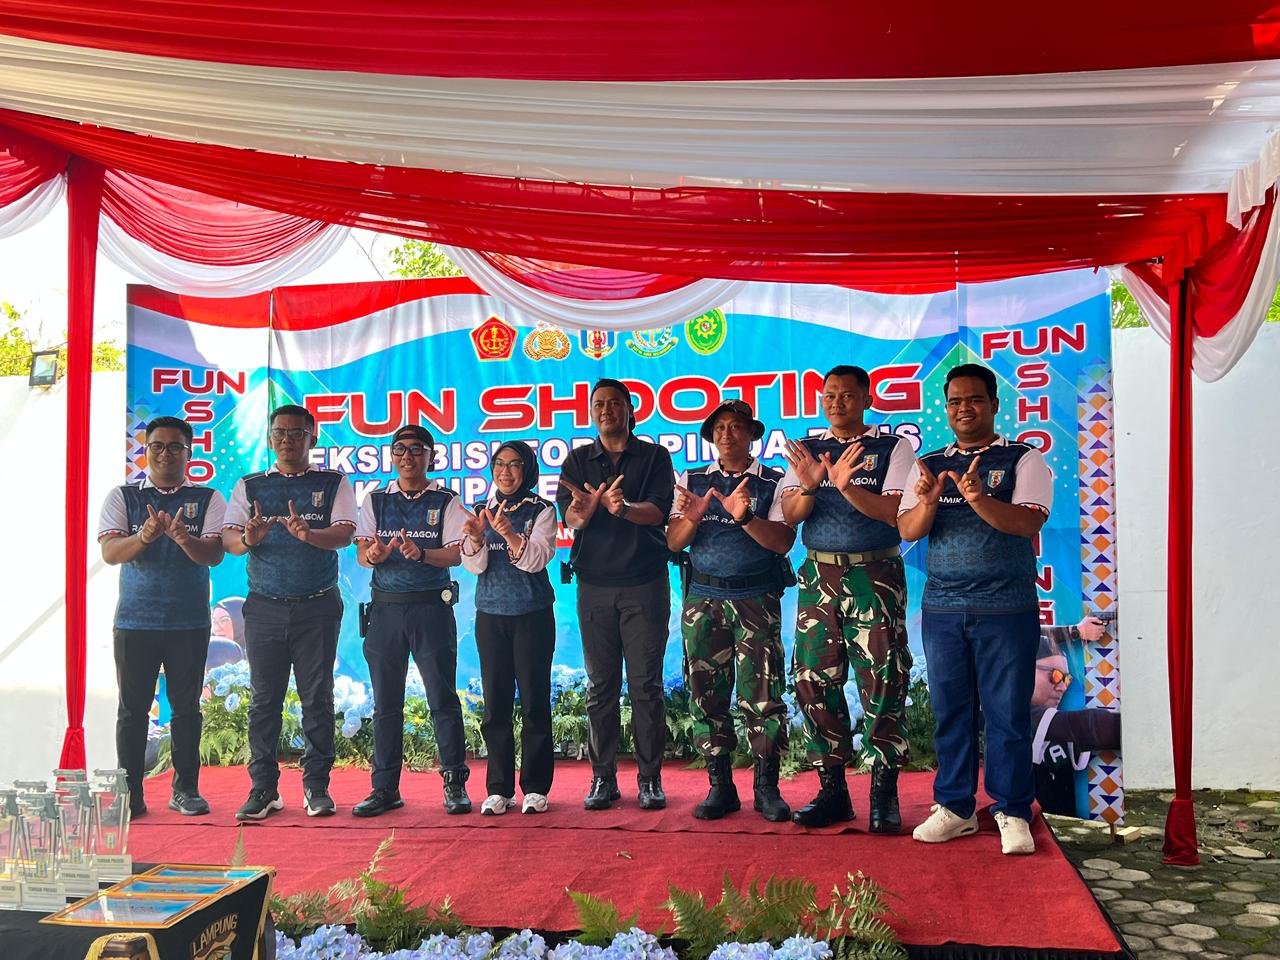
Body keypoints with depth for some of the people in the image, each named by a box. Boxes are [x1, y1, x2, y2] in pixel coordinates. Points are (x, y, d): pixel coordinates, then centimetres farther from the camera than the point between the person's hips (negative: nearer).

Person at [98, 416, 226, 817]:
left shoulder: (208, 499, 5)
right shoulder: (123, 497, 6)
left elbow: (214, 555, -7)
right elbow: (110, 552, -6)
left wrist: (181, 536, -27)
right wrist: (145, 536, -26)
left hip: (190, 622, 0)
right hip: (135, 620, 0)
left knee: (186, 706, 5)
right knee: (132, 708, 3)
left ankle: (185, 789, 14)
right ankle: (130, 793, 11)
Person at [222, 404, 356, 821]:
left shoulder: (334, 484, 6)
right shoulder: (249, 486, 11)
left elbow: (345, 534, -7)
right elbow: (229, 537, 1)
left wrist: (310, 535, -28)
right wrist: (248, 539, -23)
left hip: (318, 606, -1)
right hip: (264, 607, 1)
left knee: (318, 698, 2)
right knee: (264, 699, 3)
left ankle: (317, 786, 10)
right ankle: (264, 789, 11)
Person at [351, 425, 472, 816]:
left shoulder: (446, 501, 4)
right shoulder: (375, 501, 11)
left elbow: (456, 554, -6)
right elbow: (361, 552, 2)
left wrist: (421, 553, -25)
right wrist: (373, 555, -21)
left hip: (432, 606, -2)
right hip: (386, 607, 3)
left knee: (443, 698, 0)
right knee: (386, 702, 6)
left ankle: (455, 784, 8)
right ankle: (385, 788, 14)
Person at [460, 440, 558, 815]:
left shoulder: (542, 510, 1)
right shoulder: (481, 511, 10)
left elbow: (537, 559, -13)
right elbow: (475, 566, 0)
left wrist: (509, 534, -30)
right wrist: (475, 538, -21)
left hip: (533, 615, -3)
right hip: (490, 615, 3)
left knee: (535, 700, -1)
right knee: (495, 703, 3)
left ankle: (536, 788, 6)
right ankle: (499, 789, 10)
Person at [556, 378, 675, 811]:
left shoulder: (654, 456, 7)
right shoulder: (578, 460, 11)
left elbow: (658, 511, -8)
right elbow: (569, 515, -3)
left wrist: (623, 507, -29)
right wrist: (588, 508, -28)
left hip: (645, 583, -2)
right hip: (595, 584, 2)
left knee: (646, 683, -1)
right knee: (600, 684, 3)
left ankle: (650, 778, 6)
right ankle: (603, 778, 10)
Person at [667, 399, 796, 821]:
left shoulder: (773, 482, 5)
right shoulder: (691, 481, 13)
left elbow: (782, 542, -6)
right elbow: (674, 542, 5)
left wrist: (745, 518, -23)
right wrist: (693, 517, -16)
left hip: (757, 600, -2)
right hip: (702, 599, 3)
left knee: (762, 693, -5)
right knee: (706, 692, 2)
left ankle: (766, 787, 4)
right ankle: (720, 787, 11)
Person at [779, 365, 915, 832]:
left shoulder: (892, 448, 2)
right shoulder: (806, 450, 12)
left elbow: (895, 512, -9)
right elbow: (790, 514, 2)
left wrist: (846, 487, -23)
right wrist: (809, 487, -18)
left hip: (876, 574, -3)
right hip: (818, 574, 4)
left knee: (882, 683, -6)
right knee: (815, 682, 3)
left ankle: (884, 794, 2)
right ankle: (832, 790, 13)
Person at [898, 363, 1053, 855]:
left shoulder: (1023, 459, 2)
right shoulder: (928, 466, 13)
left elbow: (1028, 522, -13)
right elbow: (908, 531, 3)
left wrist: (978, 498, -29)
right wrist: (928, 502, -19)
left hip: (1007, 607, -3)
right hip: (942, 606, 3)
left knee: (1007, 711, 0)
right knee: (950, 709, 8)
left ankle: (1013, 813, 11)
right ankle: (954, 807, 19)